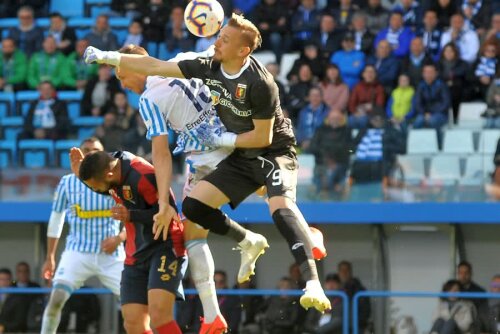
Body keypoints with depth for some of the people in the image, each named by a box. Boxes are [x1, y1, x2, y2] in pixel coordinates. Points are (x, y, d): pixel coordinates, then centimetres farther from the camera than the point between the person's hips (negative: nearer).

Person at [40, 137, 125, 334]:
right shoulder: (67, 183, 2)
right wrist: (50, 258, 11)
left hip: (111, 255, 1)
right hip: (77, 252, -1)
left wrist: (119, 238, -15)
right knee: (56, 299, -18)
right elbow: (56, 219, 11)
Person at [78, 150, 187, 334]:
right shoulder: (110, 165, 0)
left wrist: (130, 215, -28)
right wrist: (80, 168, 2)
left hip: (166, 247, -8)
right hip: (137, 254, 8)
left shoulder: (144, 176, -25)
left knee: (159, 314, -26)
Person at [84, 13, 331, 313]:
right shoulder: (208, 68, -5)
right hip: (241, 160, 7)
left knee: (281, 207, -34)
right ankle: (249, 243, 17)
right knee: (194, 205, -6)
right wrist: (109, 57, -2)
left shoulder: (260, 83, -25)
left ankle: (313, 284, -42)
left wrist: (225, 140, -10)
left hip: (274, 153, -7)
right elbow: (156, 67, 0)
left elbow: (263, 137, -18)